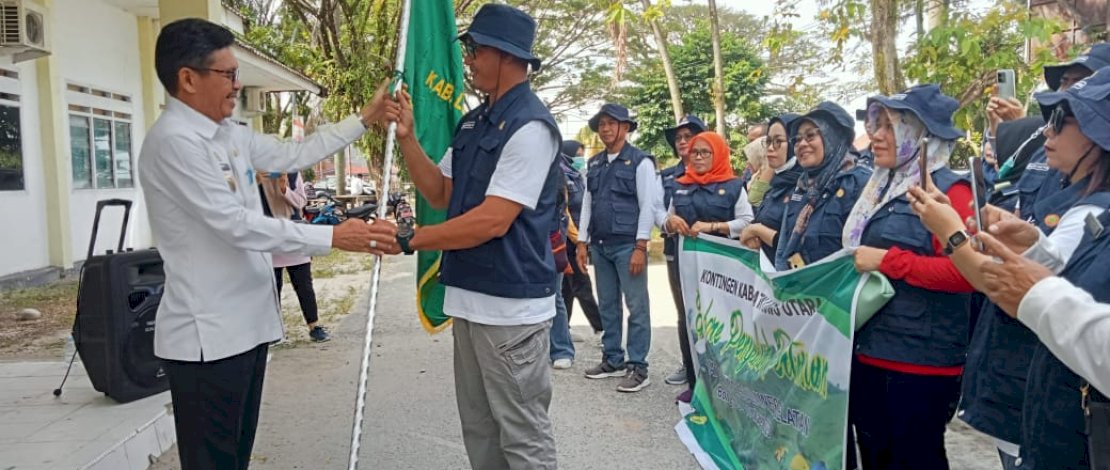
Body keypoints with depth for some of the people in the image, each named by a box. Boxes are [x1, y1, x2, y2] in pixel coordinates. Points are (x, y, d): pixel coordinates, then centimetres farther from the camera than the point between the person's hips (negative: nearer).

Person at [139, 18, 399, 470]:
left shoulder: (228, 134, 9)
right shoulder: (174, 140, -19)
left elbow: (292, 154, 19)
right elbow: (237, 225, -24)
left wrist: (364, 119, 17)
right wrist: (334, 237, -25)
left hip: (244, 323, 9)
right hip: (208, 335, -9)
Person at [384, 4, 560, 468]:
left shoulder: (529, 126, -16)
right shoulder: (472, 122, 12)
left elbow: (493, 221, -22)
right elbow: (441, 193, 17)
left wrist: (409, 238, -15)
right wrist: (406, 136, 4)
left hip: (510, 304, -9)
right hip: (471, 297, 9)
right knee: (479, 427, 20)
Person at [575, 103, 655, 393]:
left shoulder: (640, 162, -4)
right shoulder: (593, 164, 13)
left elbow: (647, 206, -8)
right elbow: (587, 203, 15)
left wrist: (641, 247, -14)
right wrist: (583, 242, 9)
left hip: (628, 246, -6)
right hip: (600, 246, 6)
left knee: (637, 307, -2)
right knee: (608, 306, 12)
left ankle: (638, 368, 4)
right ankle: (613, 361, 23)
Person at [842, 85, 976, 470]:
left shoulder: (949, 190, -11)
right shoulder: (881, 188, 15)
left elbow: (965, 273, -22)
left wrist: (887, 260, -21)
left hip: (921, 360, -8)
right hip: (868, 351, 8)